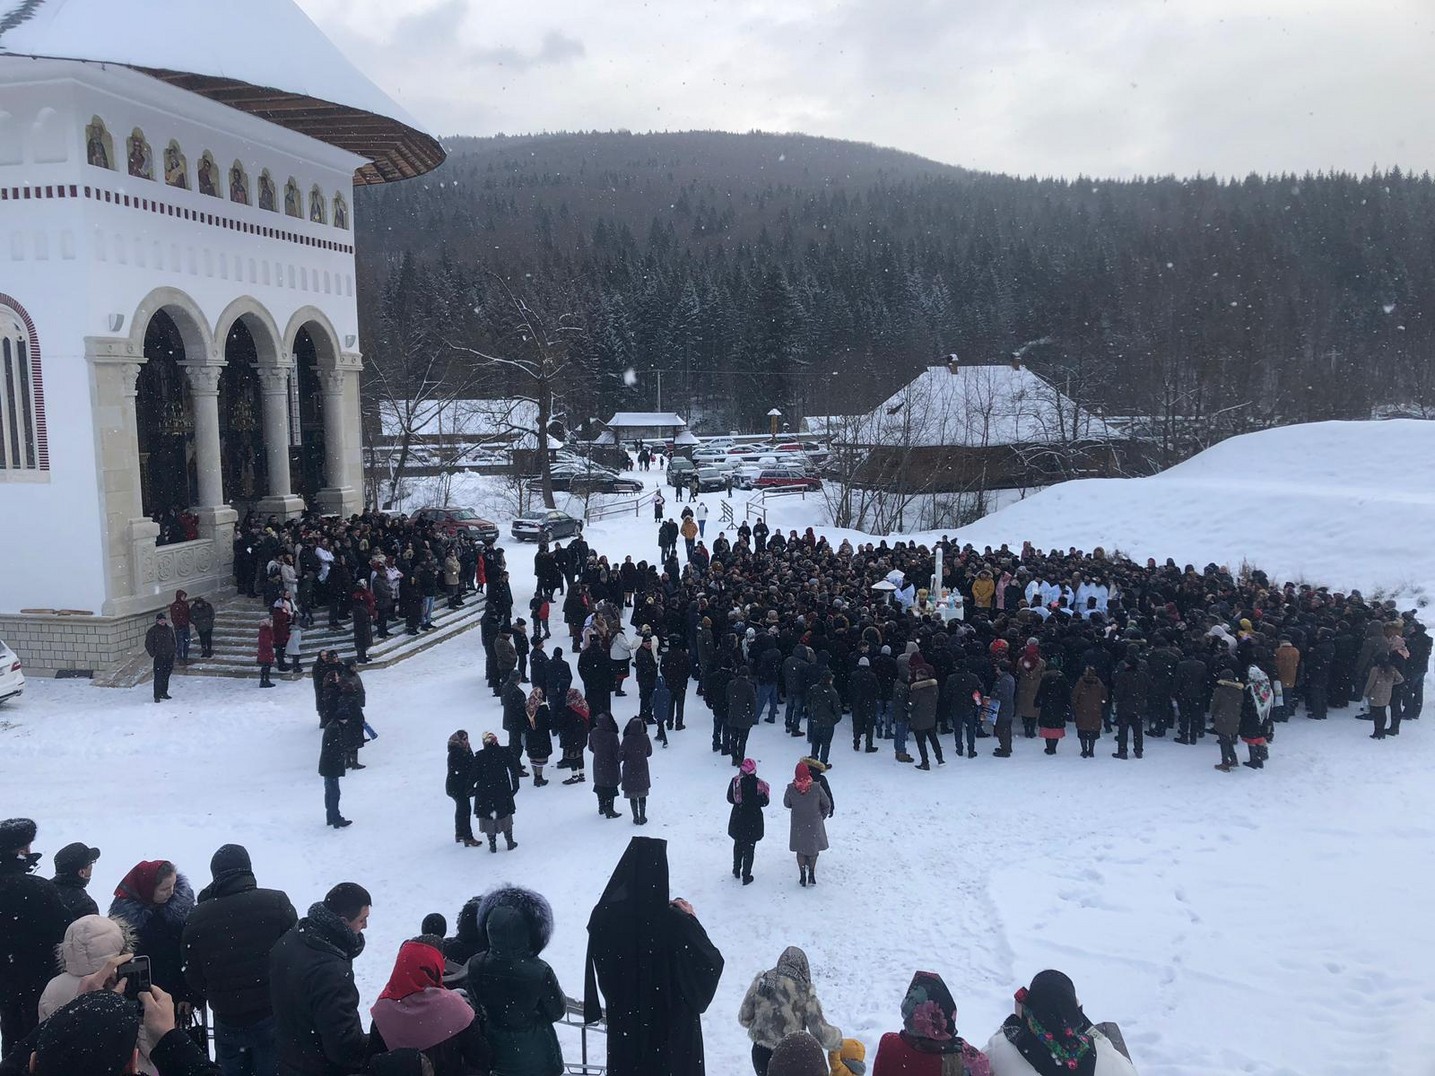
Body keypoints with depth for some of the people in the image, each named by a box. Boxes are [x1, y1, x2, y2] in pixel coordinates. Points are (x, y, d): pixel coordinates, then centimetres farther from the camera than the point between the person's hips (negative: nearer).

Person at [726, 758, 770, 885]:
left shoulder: (736, 781, -16)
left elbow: (730, 798, -7)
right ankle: (746, 876, 14)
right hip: (753, 821, -2)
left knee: (738, 845, 23)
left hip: (738, 819, 2)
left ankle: (736, 870, 35)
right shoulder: (760, 784, -18)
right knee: (749, 848, 10)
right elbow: (765, 802, -9)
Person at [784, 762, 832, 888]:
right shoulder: (816, 788, -20)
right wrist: (822, 816, 11)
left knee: (800, 850, 17)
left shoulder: (791, 788, -18)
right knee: (814, 849, 20)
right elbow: (827, 804, -7)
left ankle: (802, 877, 23)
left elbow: (786, 804, 0)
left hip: (798, 824, 1)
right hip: (814, 823, -1)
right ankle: (811, 875, 24)